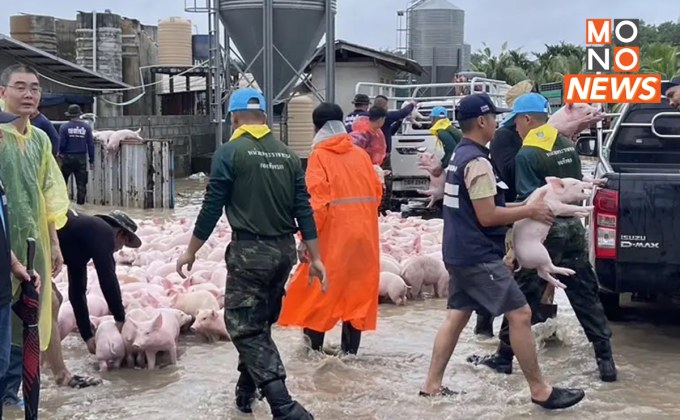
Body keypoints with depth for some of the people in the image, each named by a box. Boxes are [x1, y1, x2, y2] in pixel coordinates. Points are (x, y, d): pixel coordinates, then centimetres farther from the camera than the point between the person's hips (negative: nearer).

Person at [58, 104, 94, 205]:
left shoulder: (64, 127, -7)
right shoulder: (86, 127, -3)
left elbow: (61, 144, -8)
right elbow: (91, 145, -2)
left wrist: (60, 153, 14)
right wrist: (91, 161, 4)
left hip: (67, 158, -1)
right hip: (81, 158, 1)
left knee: (62, 182, 14)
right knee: (81, 183, 6)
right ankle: (80, 203, 5)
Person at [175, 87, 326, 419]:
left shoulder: (229, 153, -8)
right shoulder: (288, 155, 6)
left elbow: (212, 208, -8)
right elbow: (303, 209, 4)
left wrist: (191, 252, 3)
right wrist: (315, 258, 8)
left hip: (249, 251, -6)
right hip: (284, 250, 6)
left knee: (244, 327, -1)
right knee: (259, 323, 21)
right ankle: (246, 390, 34)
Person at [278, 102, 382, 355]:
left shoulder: (320, 156, -7)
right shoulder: (361, 154, 7)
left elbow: (317, 201, -15)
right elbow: (377, 192, 9)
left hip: (333, 235, -5)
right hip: (364, 234, 5)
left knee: (319, 290, 7)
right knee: (356, 290, 11)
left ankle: (313, 348, 11)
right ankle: (350, 349, 16)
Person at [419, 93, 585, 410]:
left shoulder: (460, 155, 13)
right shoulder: (477, 161, -18)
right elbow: (487, 216, -21)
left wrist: (521, 207, 15)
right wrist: (531, 210, -11)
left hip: (460, 253, 10)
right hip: (478, 256, -10)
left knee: (456, 316, 13)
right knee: (520, 314, -5)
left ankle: (432, 385, 16)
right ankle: (540, 391, 1)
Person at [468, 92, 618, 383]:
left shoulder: (527, 154, -15)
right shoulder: (568, 146, 7)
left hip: (545, 233, -6)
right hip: (573, 228, 7)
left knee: (522, 298, 5)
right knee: (586, 296, 10)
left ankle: (504, 357, 15)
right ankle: (605, 360, 11)